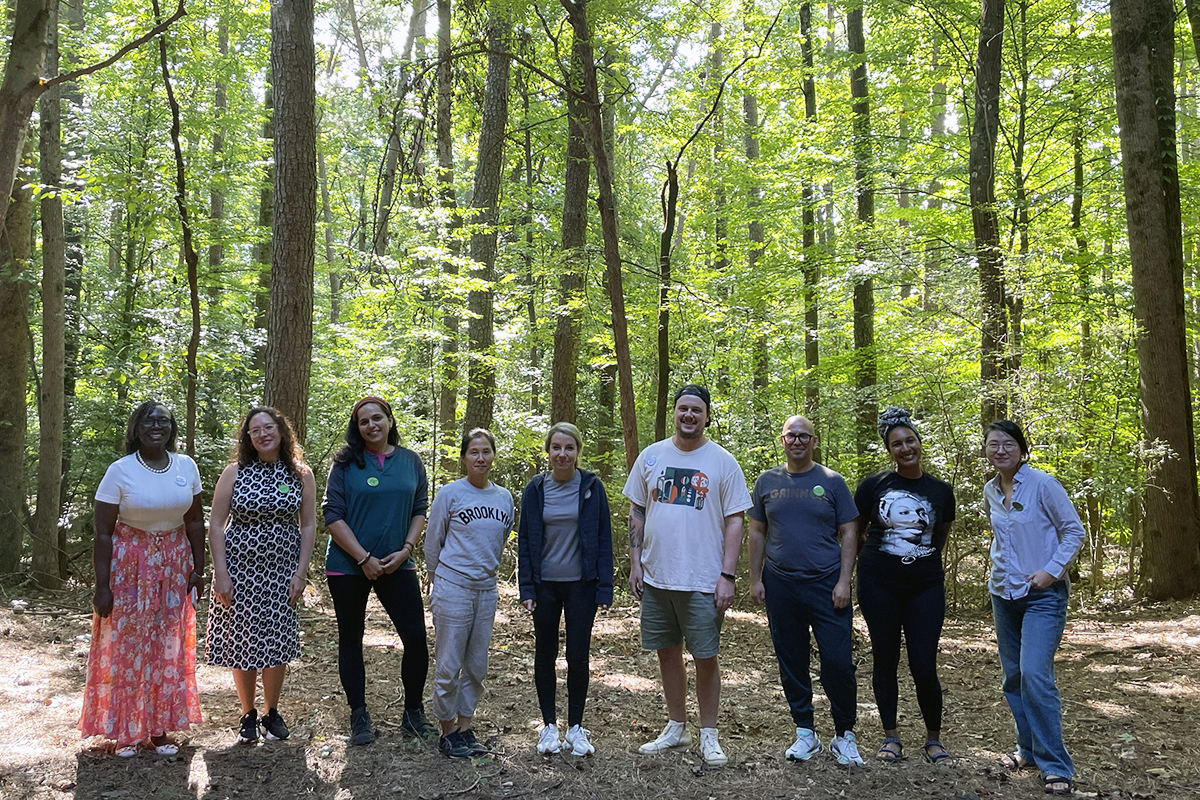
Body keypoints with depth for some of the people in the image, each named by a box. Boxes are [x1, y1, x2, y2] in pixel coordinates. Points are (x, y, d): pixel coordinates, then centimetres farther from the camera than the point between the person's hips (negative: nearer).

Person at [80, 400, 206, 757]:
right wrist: (102, 587, -10)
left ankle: (159, 727, 21)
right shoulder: (120, 471, -9)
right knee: (127, 645, 3)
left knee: (169, 646, 8)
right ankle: (126, 730, 19)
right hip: (129, 565, -3)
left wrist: (198, 569, 5)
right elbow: (103, 533, -8)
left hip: (174, 564, 3)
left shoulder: (186, 467, 1)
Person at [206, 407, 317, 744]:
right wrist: (221, 574, -9)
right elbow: (216, 526, -2)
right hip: (239, 569, 0)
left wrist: (300, 573, -5)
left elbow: (308, 526, 2)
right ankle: (248, 715, 22)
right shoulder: (234, 473, -1)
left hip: (281, 572, 0)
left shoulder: (301, 475, 1)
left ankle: (272, 713, 23)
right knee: (242, 642, 4)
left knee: (276, 643, 3)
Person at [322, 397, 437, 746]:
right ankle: (359, 716, 22)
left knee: (417, 639, -2)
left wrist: (405, 550, -7)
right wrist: (364, 558, -14)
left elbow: (421, 509, 7)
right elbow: (333, 515, -7)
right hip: (348, 567, -1)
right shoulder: (346, 463, -3)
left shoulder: (411, 461, 5)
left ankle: (413, 713, 15)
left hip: (397, 566, 2)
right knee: (351, 639, 8)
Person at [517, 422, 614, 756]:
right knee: (545, 654, 9)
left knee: (578, 655, 3)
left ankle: (576, 727, 18)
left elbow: (604, 539, -2)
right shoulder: (536, 489, 1)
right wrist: (526, 588, -3)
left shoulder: (591, 487, -3)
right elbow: (524, 540, 3)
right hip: (545, 585, 1)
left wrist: (604, 588, -7)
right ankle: (549, 725, 23)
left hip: (581, 584, -1)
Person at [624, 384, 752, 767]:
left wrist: (727, 576, -10)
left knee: (705, 658, 3)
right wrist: (635, 563, 4)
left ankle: (708, 736, 19)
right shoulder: (652, 456, 6)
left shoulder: (722, 461, -3)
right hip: (655, 578, 4)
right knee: (667, 653, 13)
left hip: (702, 581, -3)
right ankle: (676, 727, 29)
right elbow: (636, 512, 11)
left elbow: (735, 522, -4)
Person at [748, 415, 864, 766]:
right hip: (780, 586, 2)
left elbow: (849, 533, 1)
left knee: (838, 662, -5)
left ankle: (845, 736, 13)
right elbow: (757, 533, 10)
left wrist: (844, 581, -7)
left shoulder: (832, 482, 2)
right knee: (791, 664, 9)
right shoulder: (767, 482, 8)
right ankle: (805, 733, 23)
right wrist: (755, 579, 4)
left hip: (826, 584, -2)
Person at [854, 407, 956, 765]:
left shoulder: (941, 491, 4)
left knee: (924, 667, -2)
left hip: (926, 586, 0)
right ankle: (891, 737, 22)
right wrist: (878, 554, 6)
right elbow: (855, 532, 10)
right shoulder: (873, 485, -1)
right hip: (879, 584, 0)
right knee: (885, 661, 8)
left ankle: (933, 738, 19)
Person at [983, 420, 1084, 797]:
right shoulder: (990, 491, 6)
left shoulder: (1042, 484, -12)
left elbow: (1074, 531, -8)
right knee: (1014, 677, 12)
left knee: (1035, 675, -17)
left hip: (1043, 595, -6)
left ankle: (1055, 767, -7)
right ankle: (1029, 749, 27)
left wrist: (1052, 570, -17)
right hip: (1004, 593, 6)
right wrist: (999, 561, 12)